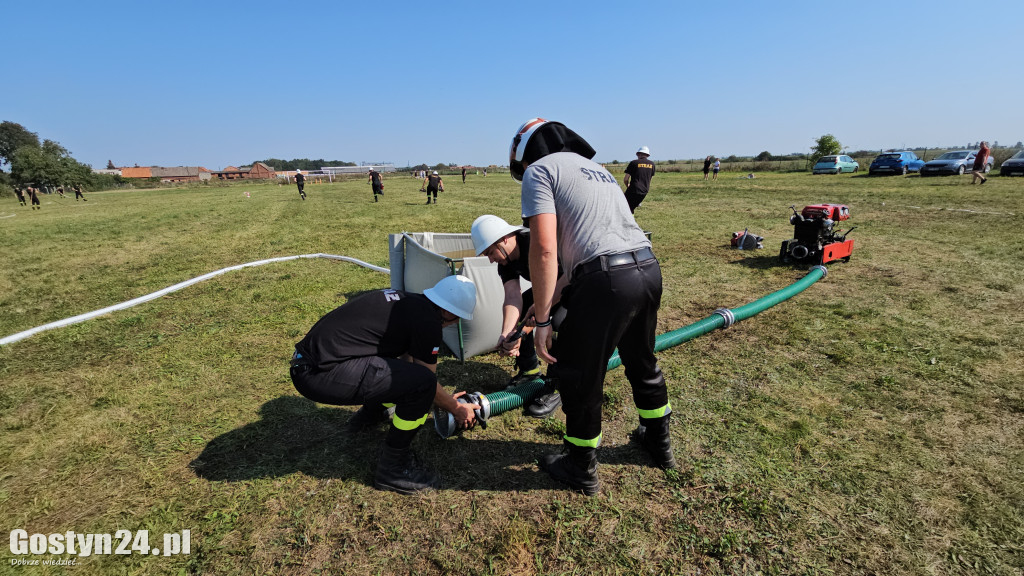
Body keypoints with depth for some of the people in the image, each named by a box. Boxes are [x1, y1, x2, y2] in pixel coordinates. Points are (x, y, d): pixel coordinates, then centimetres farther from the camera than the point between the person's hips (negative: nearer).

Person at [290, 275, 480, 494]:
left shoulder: (404, 302, 13)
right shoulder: (427, 320, -13)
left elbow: (407, 361, 27)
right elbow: (426, 381, -1)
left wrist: (447, 399, 36)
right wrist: (456, 408, 18)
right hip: (320, 376, -10)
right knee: (422, 381, -16)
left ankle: (367, 416, 40)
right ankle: (392, 468, 2)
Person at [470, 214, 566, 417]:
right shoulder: (506, 262, -9)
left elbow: (569, 276, -40)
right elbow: (512, 297, -23)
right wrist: (507, 334, -39)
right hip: (549, 287, 8)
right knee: (514, 313, -3)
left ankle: (556, 389, -13)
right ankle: (529, 369, 15)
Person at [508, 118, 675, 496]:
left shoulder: (538, 171, 3)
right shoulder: (595, 168, 28)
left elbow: (544, 251, -12)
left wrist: (542, 321, -6)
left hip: (607, 279, -9)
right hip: (649, 269, 9)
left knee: (578, 377, 10)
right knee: (642, 363, 27)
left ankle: (581, 469, 30)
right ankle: (658, 442, 49)